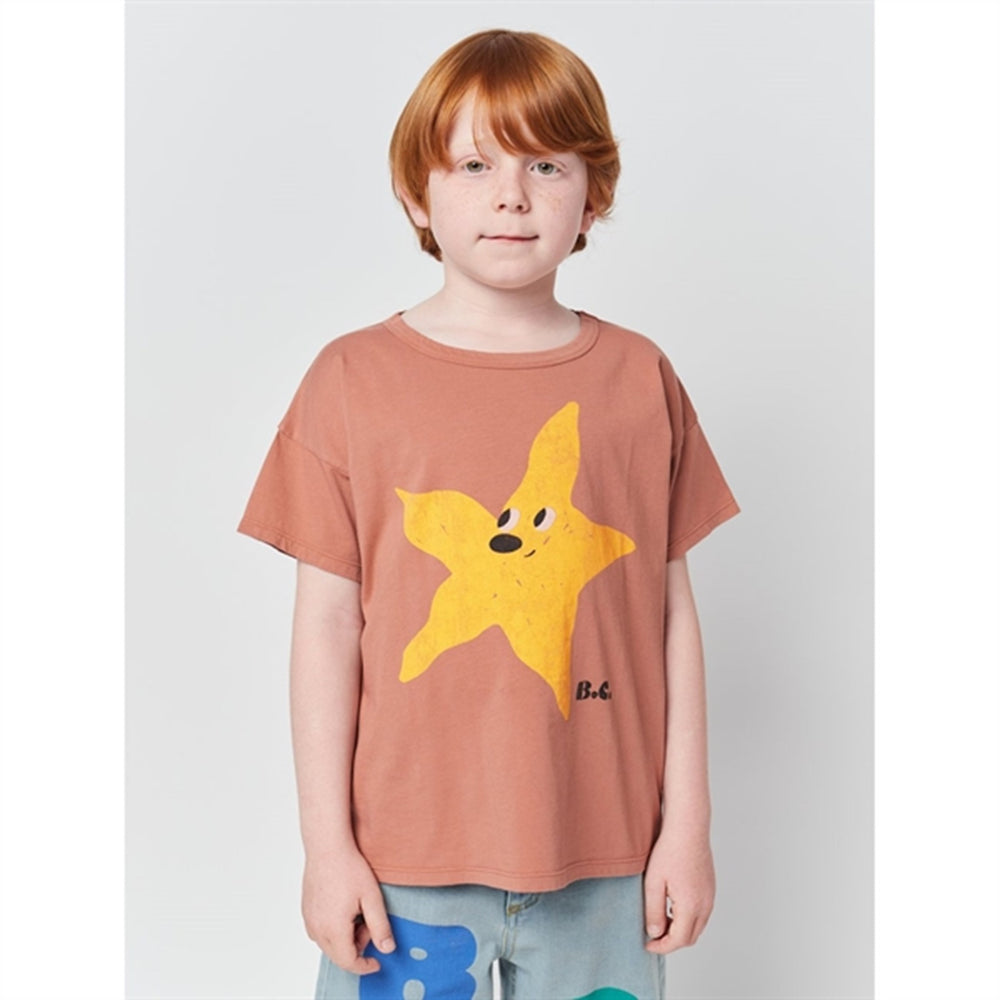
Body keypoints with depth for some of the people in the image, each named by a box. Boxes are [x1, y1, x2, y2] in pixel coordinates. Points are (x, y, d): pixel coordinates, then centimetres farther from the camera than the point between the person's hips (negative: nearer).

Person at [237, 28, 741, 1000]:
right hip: (405, 854, -1)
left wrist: (687, 825, 3)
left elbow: (672, 610, 3)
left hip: (601, 855, 2)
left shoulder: (640, 378, 1)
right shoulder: (354, 380, -3)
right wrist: (326, 841, -3)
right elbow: (328, 624, -3)